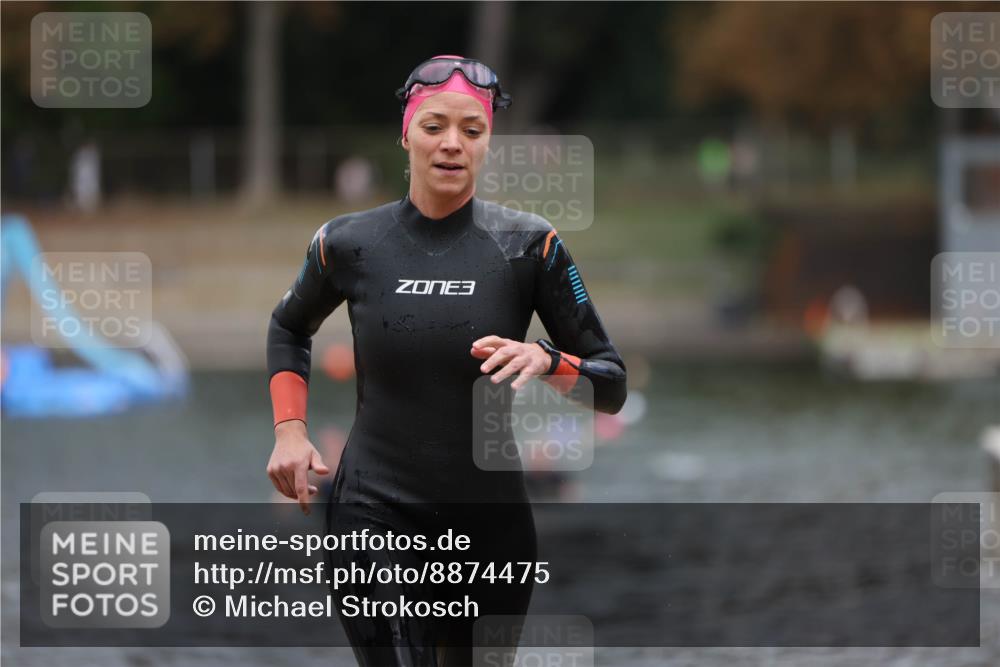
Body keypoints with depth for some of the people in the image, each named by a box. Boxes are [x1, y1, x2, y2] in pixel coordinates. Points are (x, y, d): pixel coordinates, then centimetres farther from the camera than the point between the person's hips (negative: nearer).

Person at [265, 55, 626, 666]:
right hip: (375, 517, -1)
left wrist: (546, 361, -21)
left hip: (493, 523, 1)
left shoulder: (529, 244, -3)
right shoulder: (348, 243, 0)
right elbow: (289, 328, 22)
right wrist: (290, 430, 7)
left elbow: (612, 384, -1)